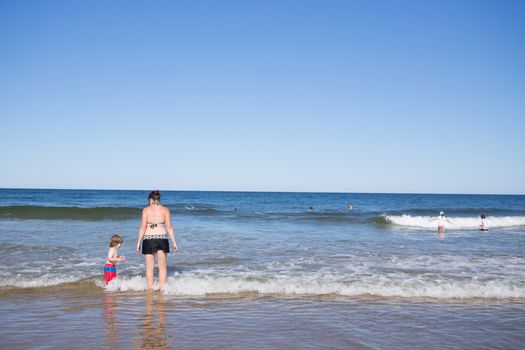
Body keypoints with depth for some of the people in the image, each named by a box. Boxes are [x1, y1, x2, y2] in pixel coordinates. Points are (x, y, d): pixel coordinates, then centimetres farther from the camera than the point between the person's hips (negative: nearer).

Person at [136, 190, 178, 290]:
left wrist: (138, 242, 3)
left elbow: (143, 228, -3)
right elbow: (169, 227, 1)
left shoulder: (146, 210, 0)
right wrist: (174, 242, 6)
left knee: (149, 267, 7)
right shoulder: (165, 209, 3)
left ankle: (150, 289, 9)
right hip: (162, 238, 1)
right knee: (162, 267, 9)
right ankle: (162, 289, 8)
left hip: (148, 239, 0)